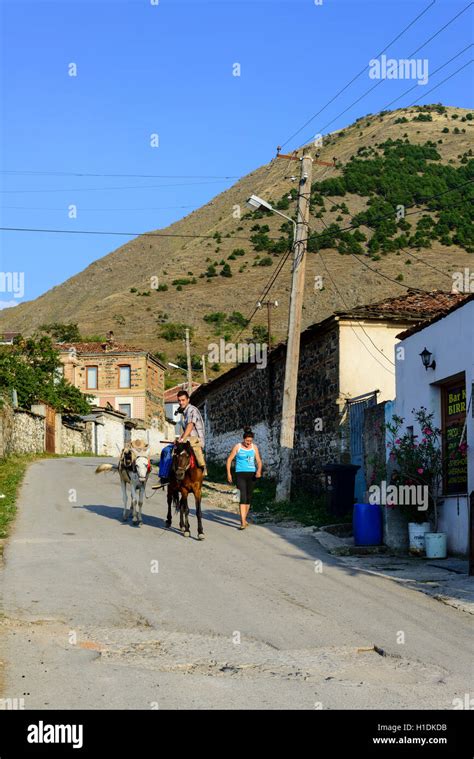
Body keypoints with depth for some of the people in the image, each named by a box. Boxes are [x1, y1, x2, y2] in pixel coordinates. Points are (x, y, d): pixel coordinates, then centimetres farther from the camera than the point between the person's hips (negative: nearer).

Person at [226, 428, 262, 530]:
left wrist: (259, 470, -15)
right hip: (240, 474, -4)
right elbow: (229, 459, 2)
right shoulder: (237, 447, -3)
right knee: (243, 496, -16)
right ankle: (242, 522, -20)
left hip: (251, 475, 4)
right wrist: (229, 473, -5)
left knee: (248, 498, 11)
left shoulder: (254, 447, 6)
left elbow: (258, 461, 5)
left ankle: (244, 519, 29)